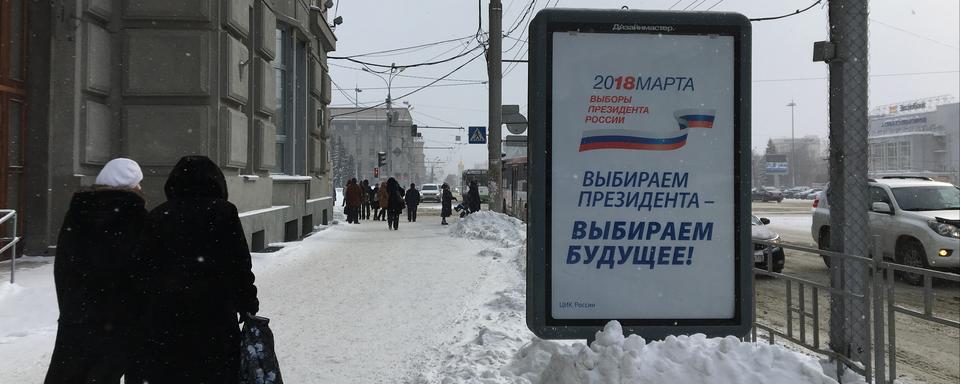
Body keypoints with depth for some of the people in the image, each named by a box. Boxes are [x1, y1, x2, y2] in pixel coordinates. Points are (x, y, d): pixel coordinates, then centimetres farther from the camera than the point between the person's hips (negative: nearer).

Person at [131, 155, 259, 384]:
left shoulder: (157, 215, 8)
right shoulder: (223, 212, -2)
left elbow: (142, 269, 8)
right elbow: (240, 265, -4)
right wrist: (248, 305, 6)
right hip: (213, 315, -3)